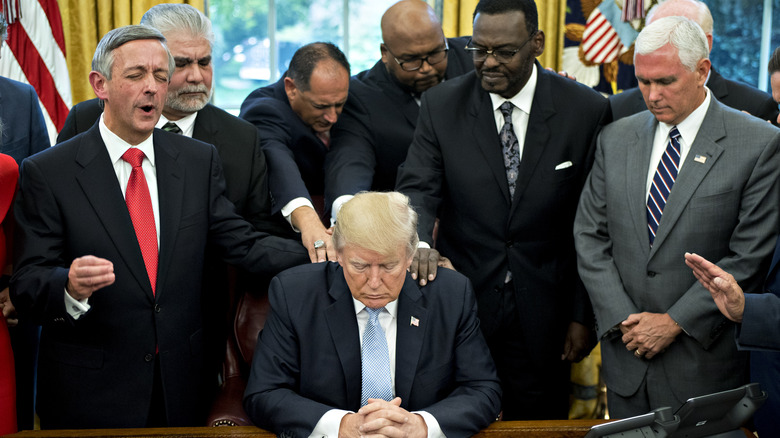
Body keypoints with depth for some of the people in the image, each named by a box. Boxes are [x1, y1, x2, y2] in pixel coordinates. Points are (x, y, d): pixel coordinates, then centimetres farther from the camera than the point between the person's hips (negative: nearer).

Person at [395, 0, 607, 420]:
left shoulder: (585, 110, -5)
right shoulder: (440, 105, -2)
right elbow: (418, 189, -8)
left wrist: (583, 316, -2)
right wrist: (420, 244, -31)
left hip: (542, 315, 0)